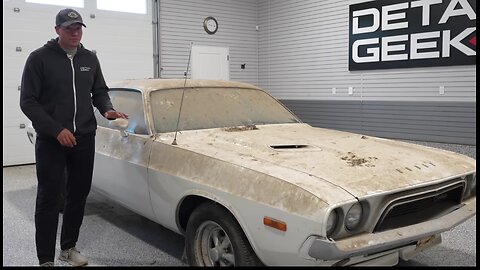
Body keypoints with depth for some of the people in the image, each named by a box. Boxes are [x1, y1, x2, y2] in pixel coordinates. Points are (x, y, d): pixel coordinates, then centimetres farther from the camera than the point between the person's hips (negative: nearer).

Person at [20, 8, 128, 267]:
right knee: (49, 198, 0)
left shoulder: (90, 58, 8)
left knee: (79, 194, 10)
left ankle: (69, 247, 27)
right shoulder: (39, 58, -5)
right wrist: (56, 130, -17)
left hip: (84, 139, 5)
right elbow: (28, 101, -8)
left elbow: (99, 91, 16)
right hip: (50, 141, -4)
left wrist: (107, 110, -7)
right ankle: (46, 259, 9)